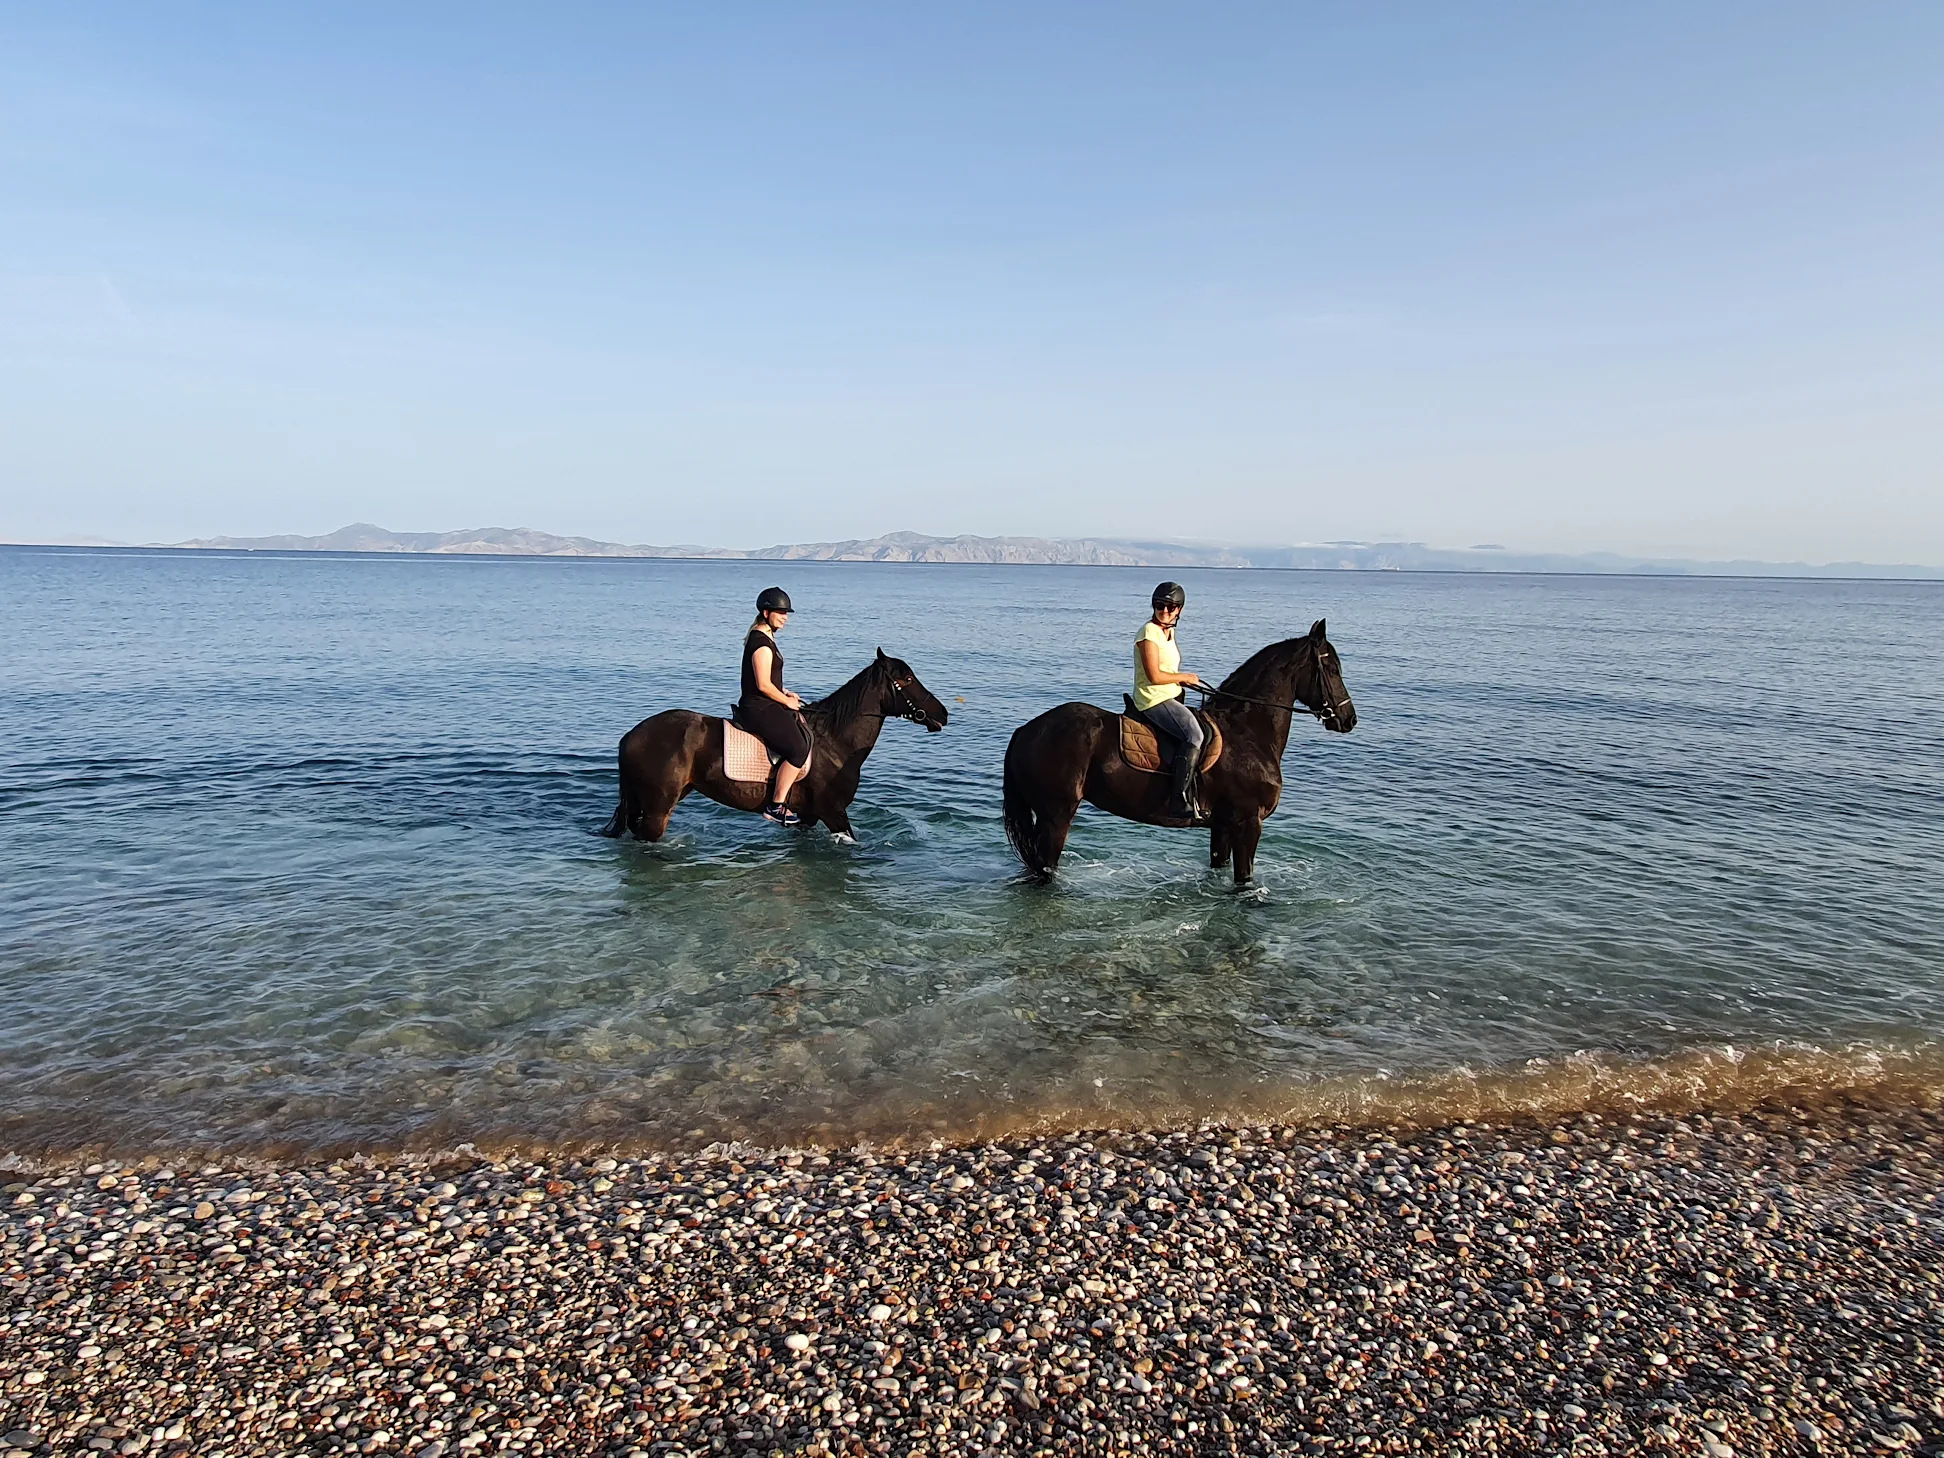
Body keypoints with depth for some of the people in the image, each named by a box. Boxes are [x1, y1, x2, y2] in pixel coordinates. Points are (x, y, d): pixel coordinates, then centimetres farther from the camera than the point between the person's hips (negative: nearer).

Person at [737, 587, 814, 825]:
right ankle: (775, 806, -11)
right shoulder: (761, 642, -17)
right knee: (798, 750, -19)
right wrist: (787, 701, -8)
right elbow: (763, 684, -21)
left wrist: (786, 694, 14)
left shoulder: (764, 637, 17)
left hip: (768, 706, 11)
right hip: (758, 709, -11)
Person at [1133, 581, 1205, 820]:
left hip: (1170, 696, 10)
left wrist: (1185, 680, 6)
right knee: (1194, 734, -25)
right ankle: (1179, 799, -25)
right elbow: (1154, 676, -20)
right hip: (1153, 700, -10)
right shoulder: (1149, 632, -14)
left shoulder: (1169, 631, 14)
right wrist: (1184, 677, -8)